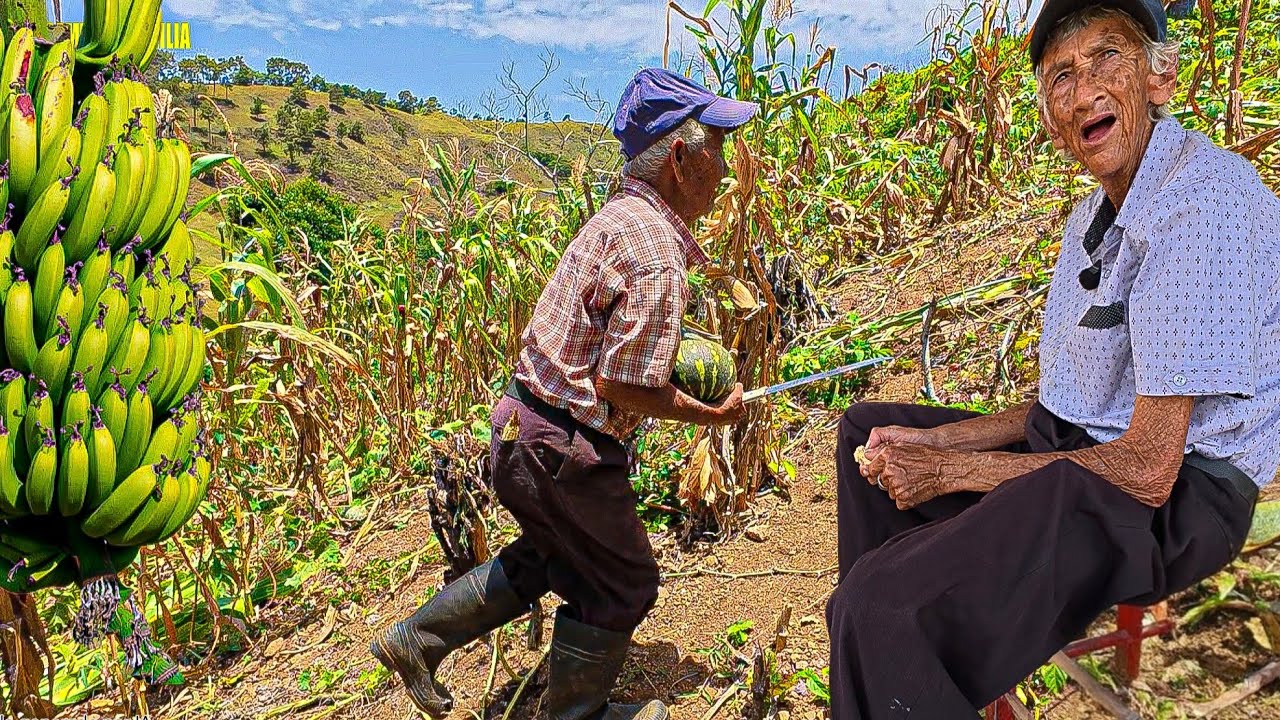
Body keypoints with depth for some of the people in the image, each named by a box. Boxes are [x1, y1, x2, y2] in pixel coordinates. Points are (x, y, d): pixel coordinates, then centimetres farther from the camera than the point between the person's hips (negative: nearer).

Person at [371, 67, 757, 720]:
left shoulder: (618, 218, 8)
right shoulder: (656, 253, -23)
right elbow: (626, 388, -24)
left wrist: (669, 353, 13)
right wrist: (712, 414, -10)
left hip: (522, 424, 9)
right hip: (567, 449, -9)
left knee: (548, 554, 30)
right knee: (621, 584, 14)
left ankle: (417, 640, 37)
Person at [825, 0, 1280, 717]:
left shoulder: (1203, 201, -21)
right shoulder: (1096, 213, 13)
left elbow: (1147, 468, -24)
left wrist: (950, 469, -17)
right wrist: (929, 443, 1)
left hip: (1175, 495, -10)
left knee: (881, 603, -31)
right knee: (867, 429, 18)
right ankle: (880, 653, 25)